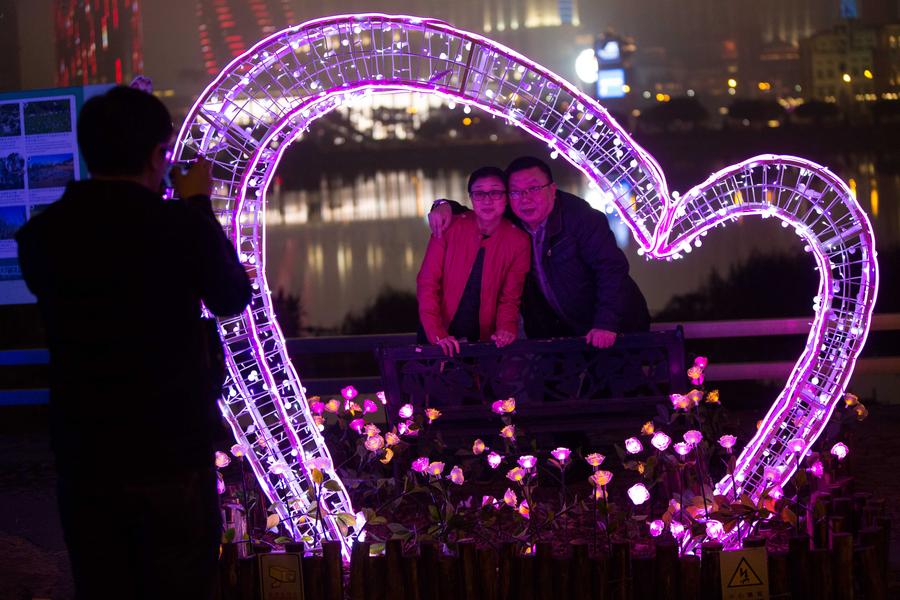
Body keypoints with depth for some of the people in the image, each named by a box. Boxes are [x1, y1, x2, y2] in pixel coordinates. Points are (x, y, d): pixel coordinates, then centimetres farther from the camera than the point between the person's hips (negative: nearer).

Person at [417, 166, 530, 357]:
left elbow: (510, 297, 2)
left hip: (484, 340, 1)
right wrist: (437, 333, -18)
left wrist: (506, 329, -19)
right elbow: (427, 282, -7)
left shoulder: (518, 241, -2)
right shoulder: (450, 228, -5)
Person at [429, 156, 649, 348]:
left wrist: (606, 324, -33)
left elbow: (611, 268, -26)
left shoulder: (581, 217, -23)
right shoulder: (509, 221, -4)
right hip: (561, 330, 5)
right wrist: (447, 207, -10)